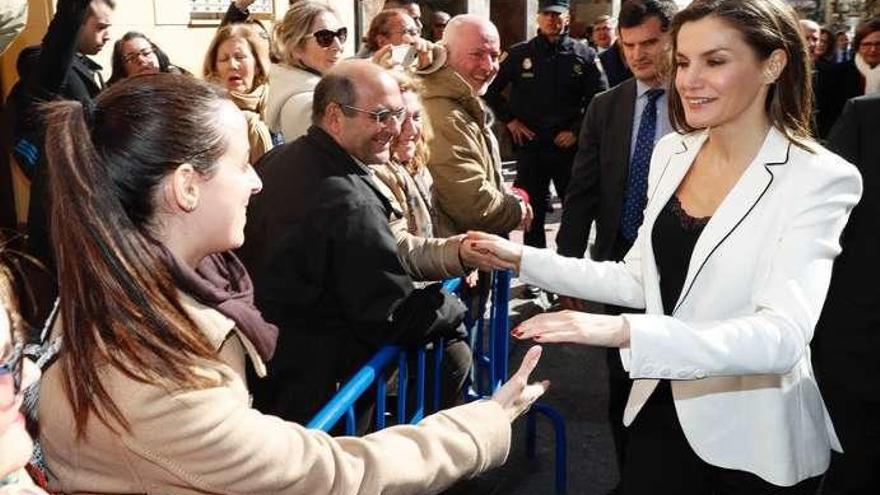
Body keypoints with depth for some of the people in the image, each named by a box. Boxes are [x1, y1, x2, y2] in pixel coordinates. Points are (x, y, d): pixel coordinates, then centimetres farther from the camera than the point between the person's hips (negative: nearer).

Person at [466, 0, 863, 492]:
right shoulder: (672, 153, 1)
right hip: (663, 410, 5)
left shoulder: (820, 179, -17)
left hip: (757, 445, -4)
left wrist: (627, 331, -40)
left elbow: (782, 337, -28)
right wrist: (526, 260, 0)